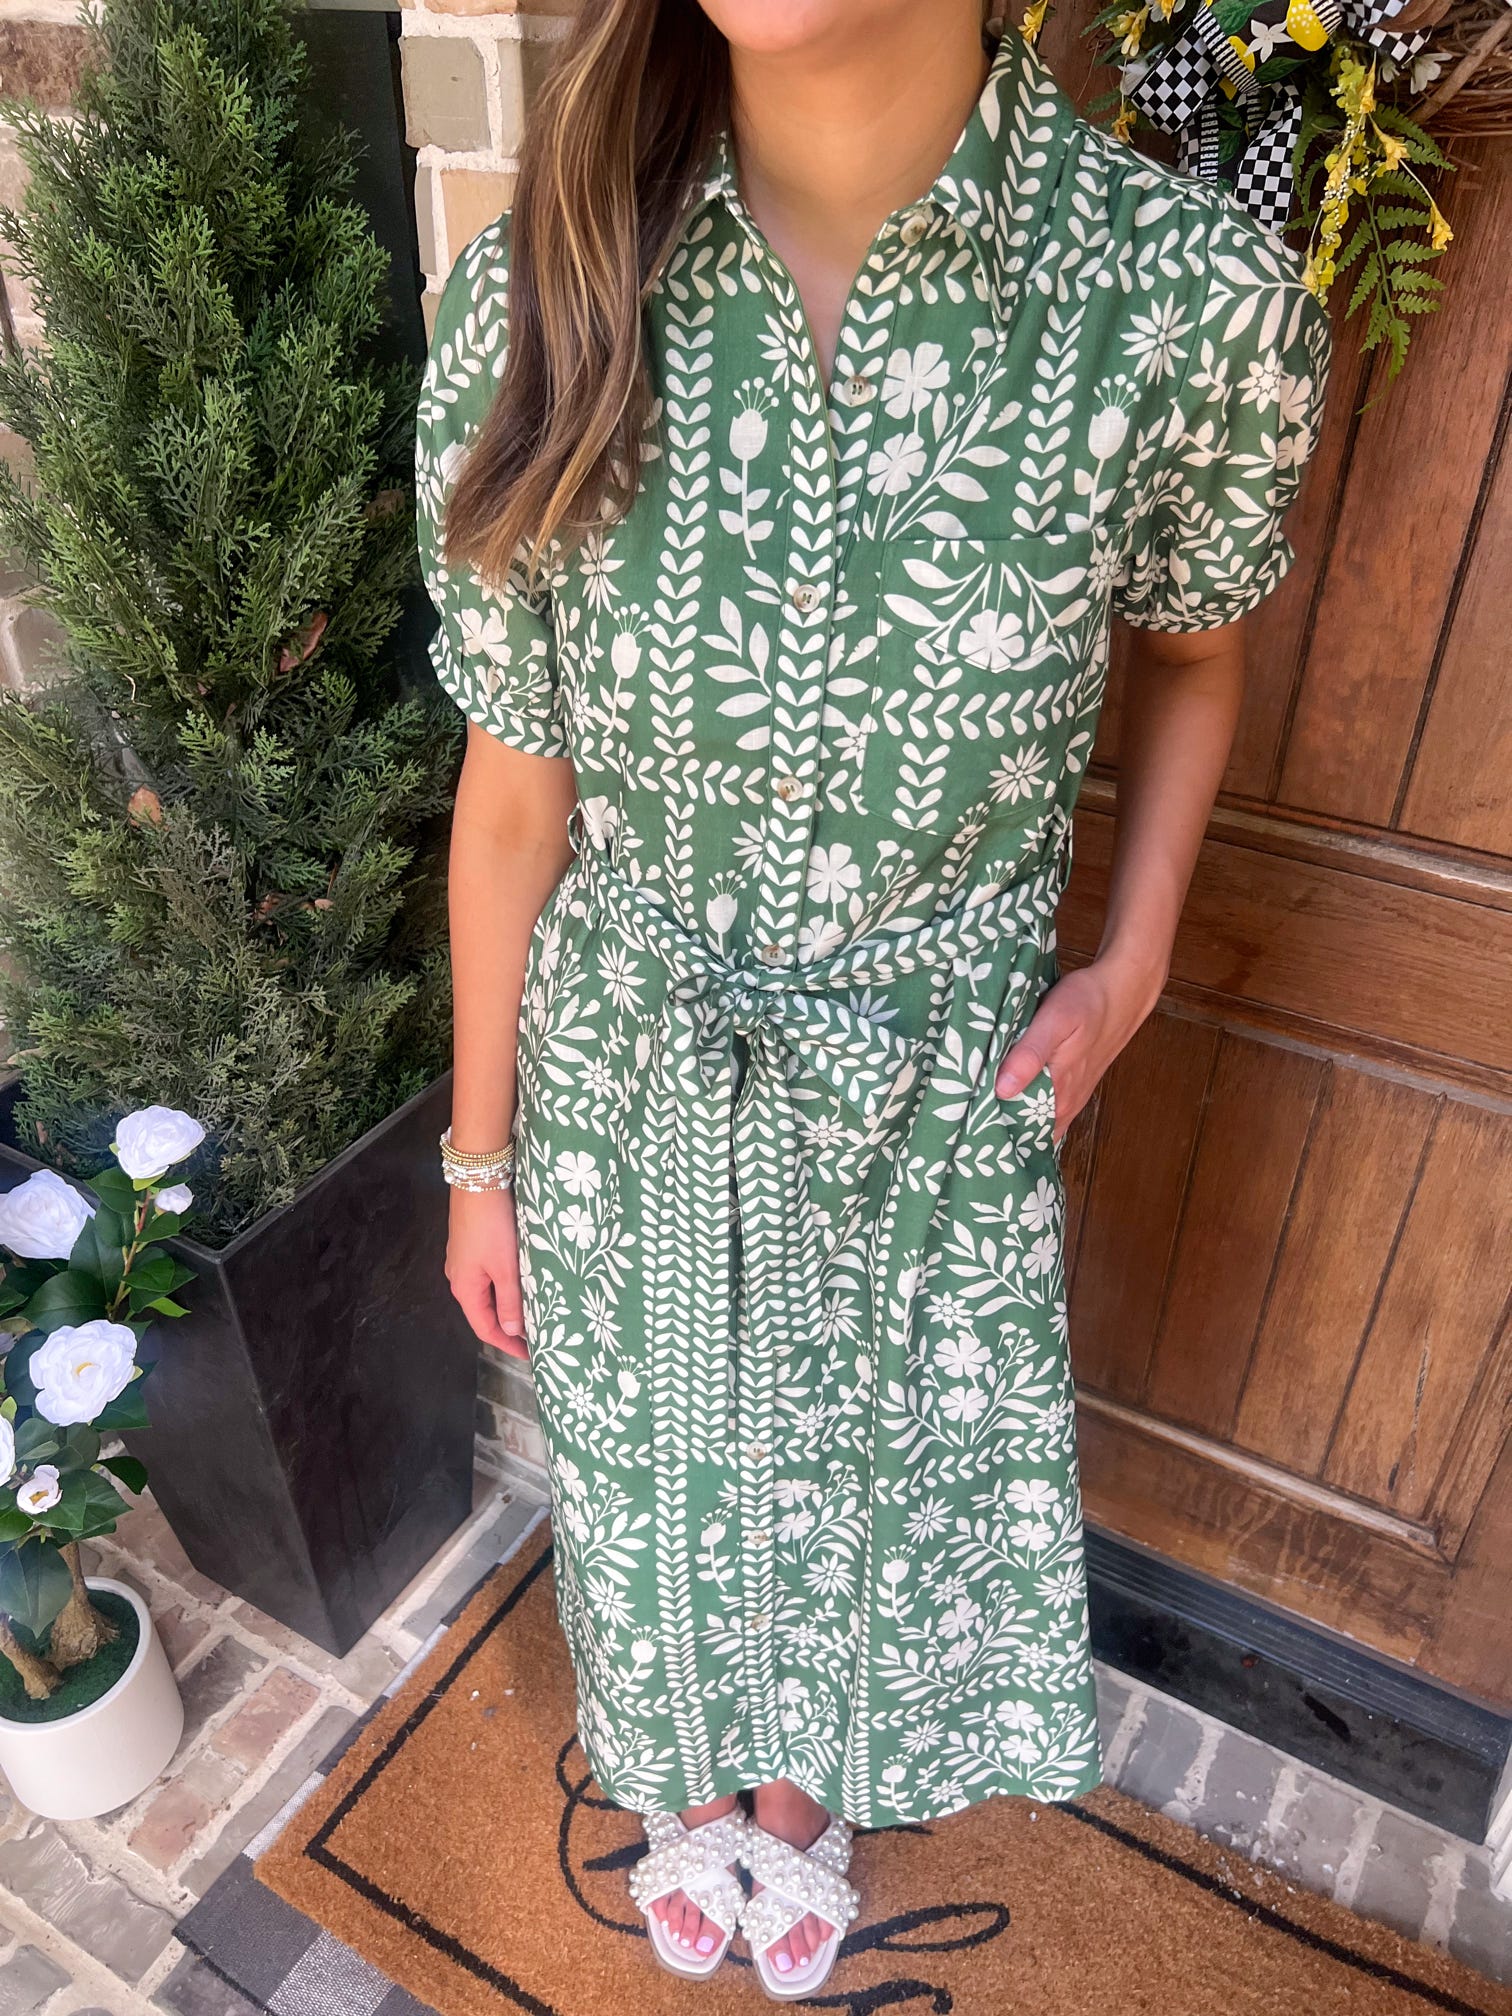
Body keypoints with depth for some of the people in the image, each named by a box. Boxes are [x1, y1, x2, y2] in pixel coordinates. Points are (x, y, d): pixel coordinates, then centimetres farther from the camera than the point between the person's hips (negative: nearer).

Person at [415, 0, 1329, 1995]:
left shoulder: (1193, 296, -19)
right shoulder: (539, 298, -16)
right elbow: (513, 798, -7)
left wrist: (1134, 959, -8)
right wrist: (481, 1157, 2)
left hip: (941, 1116, 0)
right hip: (627, 1105, 1)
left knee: (871, 1494, 25)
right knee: (652, 1488, 26)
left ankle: (804, 1795, 64)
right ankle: (692, 1789, 64)